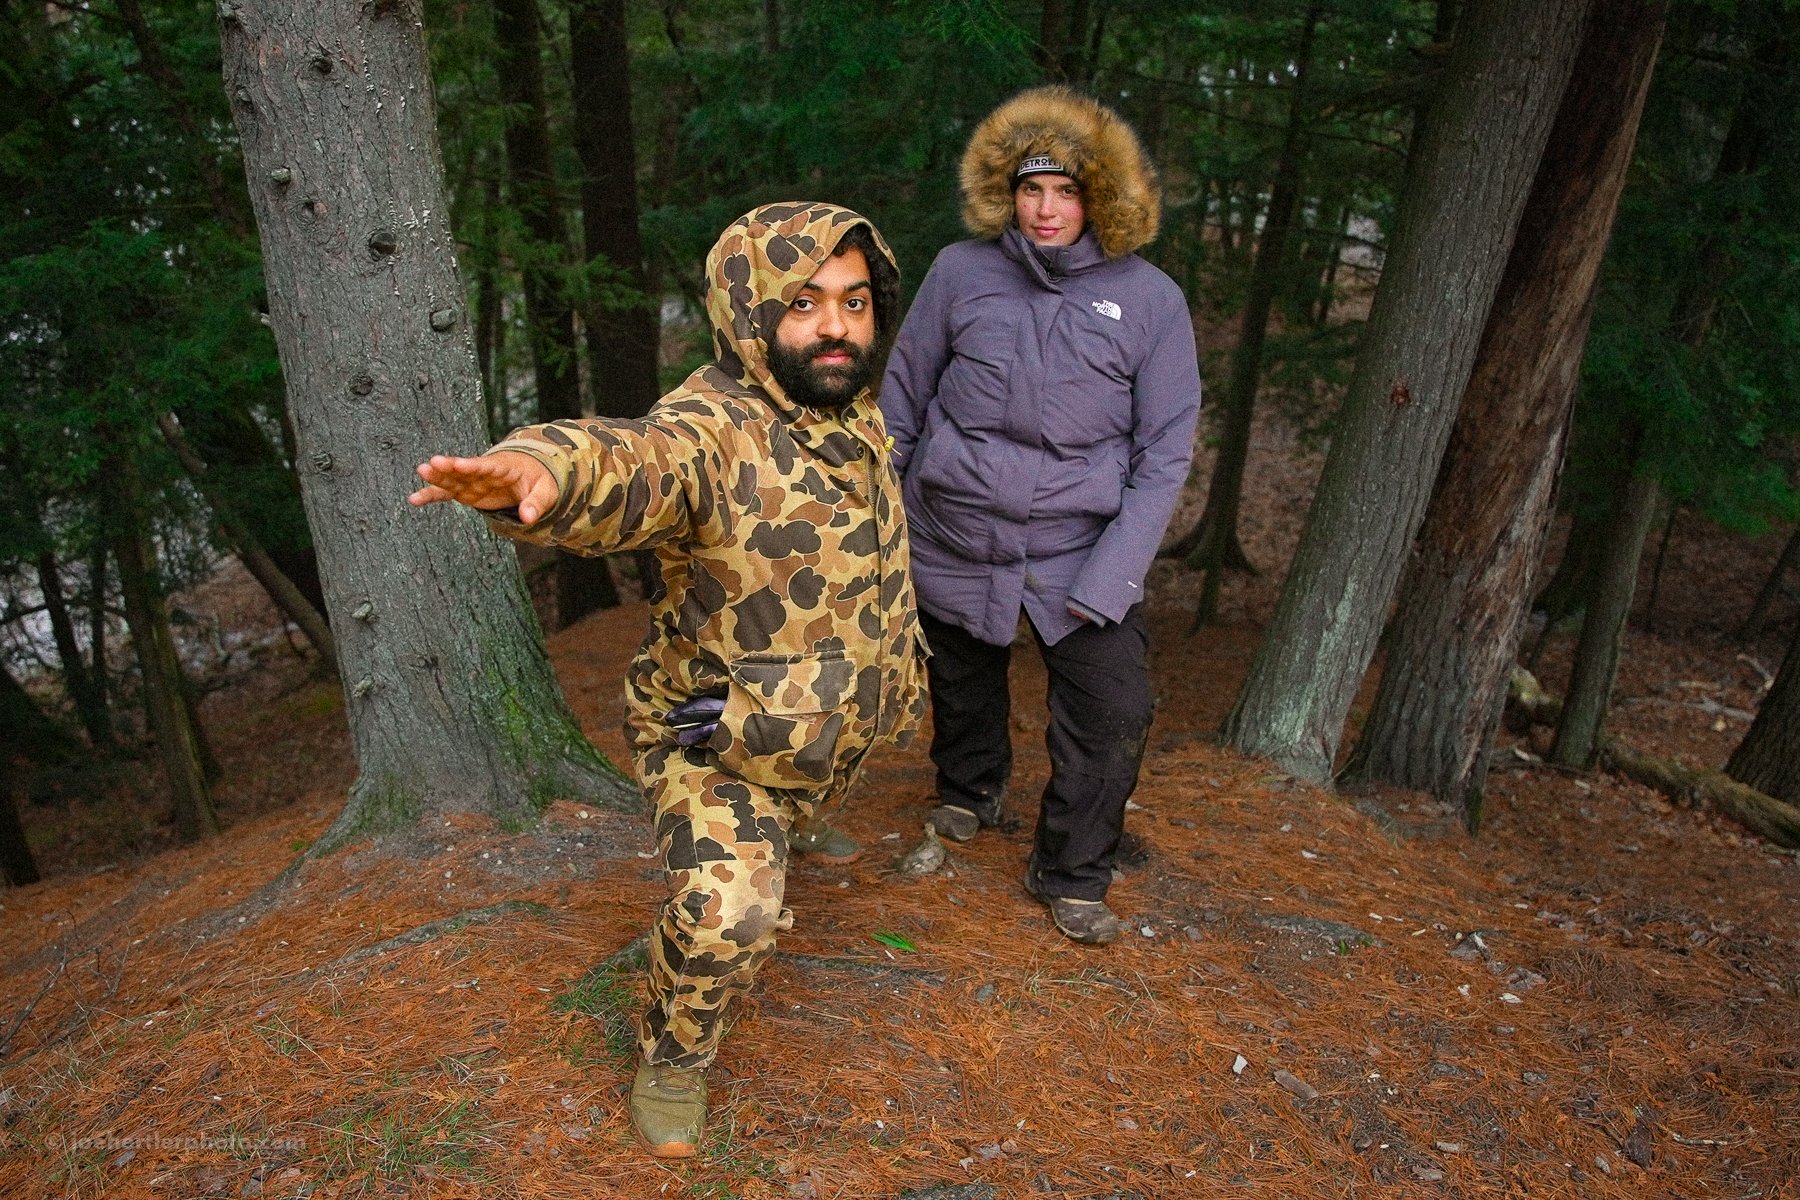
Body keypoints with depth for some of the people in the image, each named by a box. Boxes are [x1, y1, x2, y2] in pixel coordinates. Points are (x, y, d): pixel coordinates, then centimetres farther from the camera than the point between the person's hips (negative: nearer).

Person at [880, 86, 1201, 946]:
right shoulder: (961, 273, -5)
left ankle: (1072, 874, 18)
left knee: (1113, 714, -7)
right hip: (954, 538, 1)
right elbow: (901, 397, 4)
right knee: (962, 684, 20)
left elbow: (1165, 449, -7)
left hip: (1081, 549, -1)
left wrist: (1109, 577, -13)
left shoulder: (1150, 299, -7)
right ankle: (969, 789, 53)